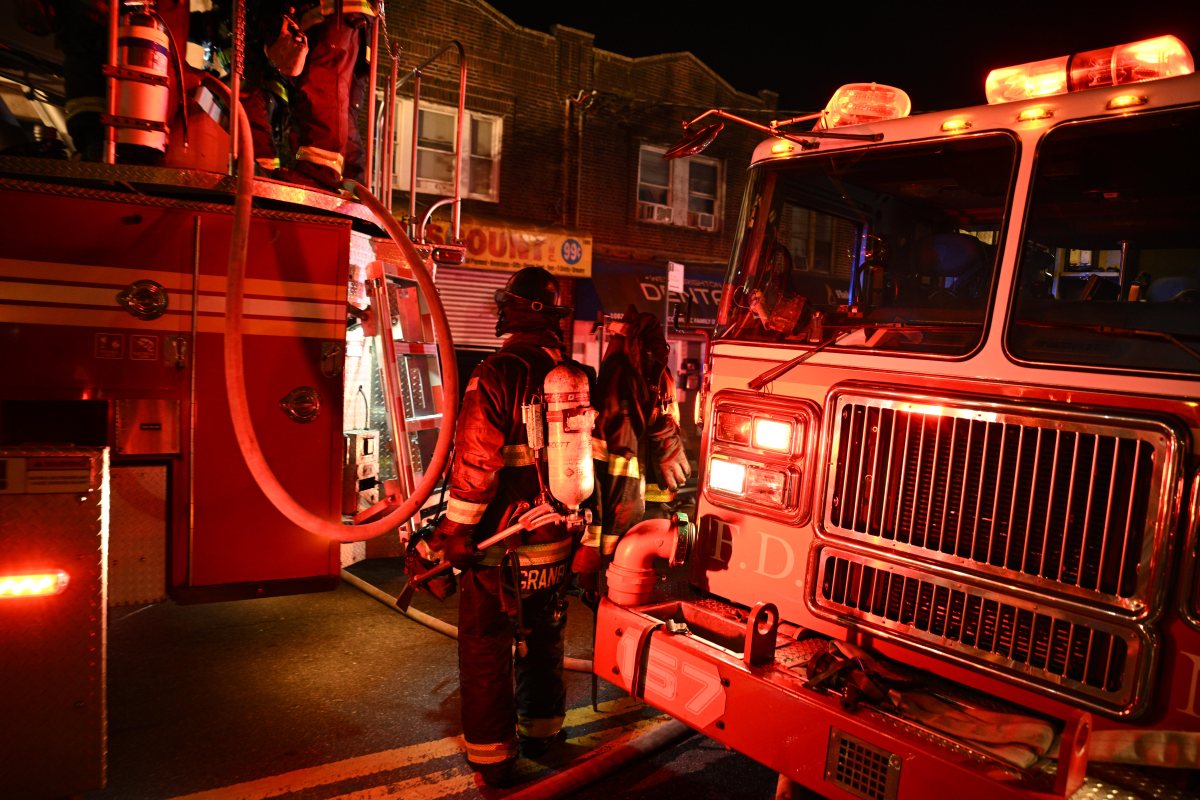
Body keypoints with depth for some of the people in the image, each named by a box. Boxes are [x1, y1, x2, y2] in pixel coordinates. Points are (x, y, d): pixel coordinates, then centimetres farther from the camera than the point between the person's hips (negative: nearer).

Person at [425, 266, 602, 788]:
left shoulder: (496, 375, -18)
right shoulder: (581, 379, 1)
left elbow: (474, 466, -21)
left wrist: (453, 534, -9)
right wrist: (589, 542, 13)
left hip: (498, 549, -6)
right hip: (556, 544, 6)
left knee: (486, 650, 10)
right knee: (543, 641, 22)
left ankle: (492, 759, 21)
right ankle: (541, 734, 39)